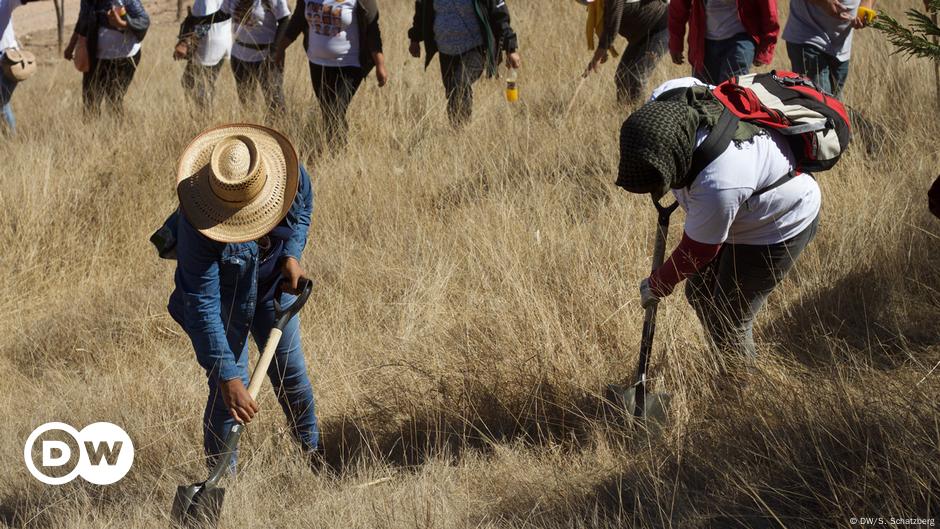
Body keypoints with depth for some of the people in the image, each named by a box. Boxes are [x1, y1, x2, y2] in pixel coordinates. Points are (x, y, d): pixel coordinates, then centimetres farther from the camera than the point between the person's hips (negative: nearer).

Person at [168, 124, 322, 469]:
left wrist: (292, 254, -18)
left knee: (290, 369, 17)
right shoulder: (197, 225, -41)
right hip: (222, 293, -4)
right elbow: (204, 305, -36)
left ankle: (312, 450, 42)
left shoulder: (294, 177, -30)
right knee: (226, 389, -7)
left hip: (274, 282, 4)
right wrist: (229, 378, -37)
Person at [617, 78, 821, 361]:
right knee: (699, 293, 17)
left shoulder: (718, 185, -45)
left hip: (780, 228, -8)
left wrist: (658, 285, -7)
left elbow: (696, 252, -26)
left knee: (728, 323, -3)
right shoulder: (662, 103, -26)